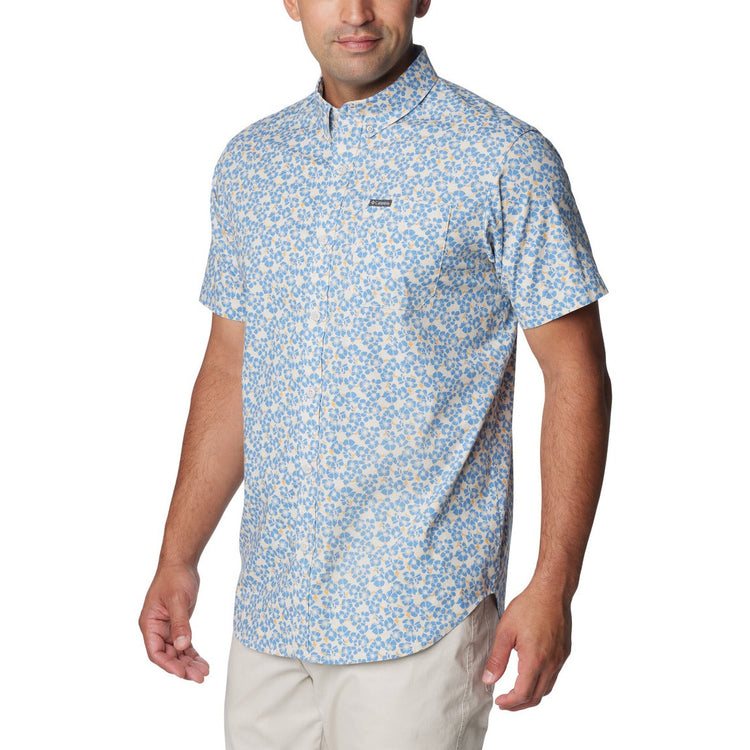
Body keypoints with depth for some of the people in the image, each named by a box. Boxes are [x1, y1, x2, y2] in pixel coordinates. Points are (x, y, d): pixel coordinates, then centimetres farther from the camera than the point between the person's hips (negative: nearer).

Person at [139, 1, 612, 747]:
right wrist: (177, 559, 11)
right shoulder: (248, 162, 9)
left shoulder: (505, 160, -7)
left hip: (420, 610, -5)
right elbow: (229, 370, 14)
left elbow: (575, 376, -7)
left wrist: (553, 587, -12)